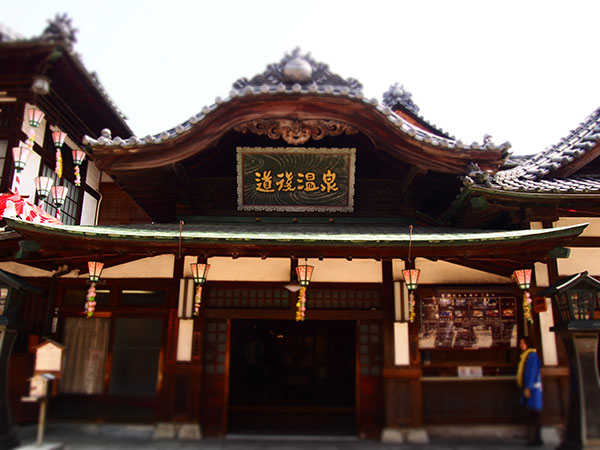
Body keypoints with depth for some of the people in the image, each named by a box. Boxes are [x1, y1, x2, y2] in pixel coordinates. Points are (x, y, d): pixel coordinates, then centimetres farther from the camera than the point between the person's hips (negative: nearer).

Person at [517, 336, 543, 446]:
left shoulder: (532, 355, -10)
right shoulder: (525, 356, 17)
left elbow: (532, 372, -14)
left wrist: (528, 387, -17)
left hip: (533, 387, -9)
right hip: (528, 387, 9)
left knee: (535, 412, -7)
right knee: (532, 413, 9)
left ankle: (537, 438, -4)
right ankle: (536, 438, 13)